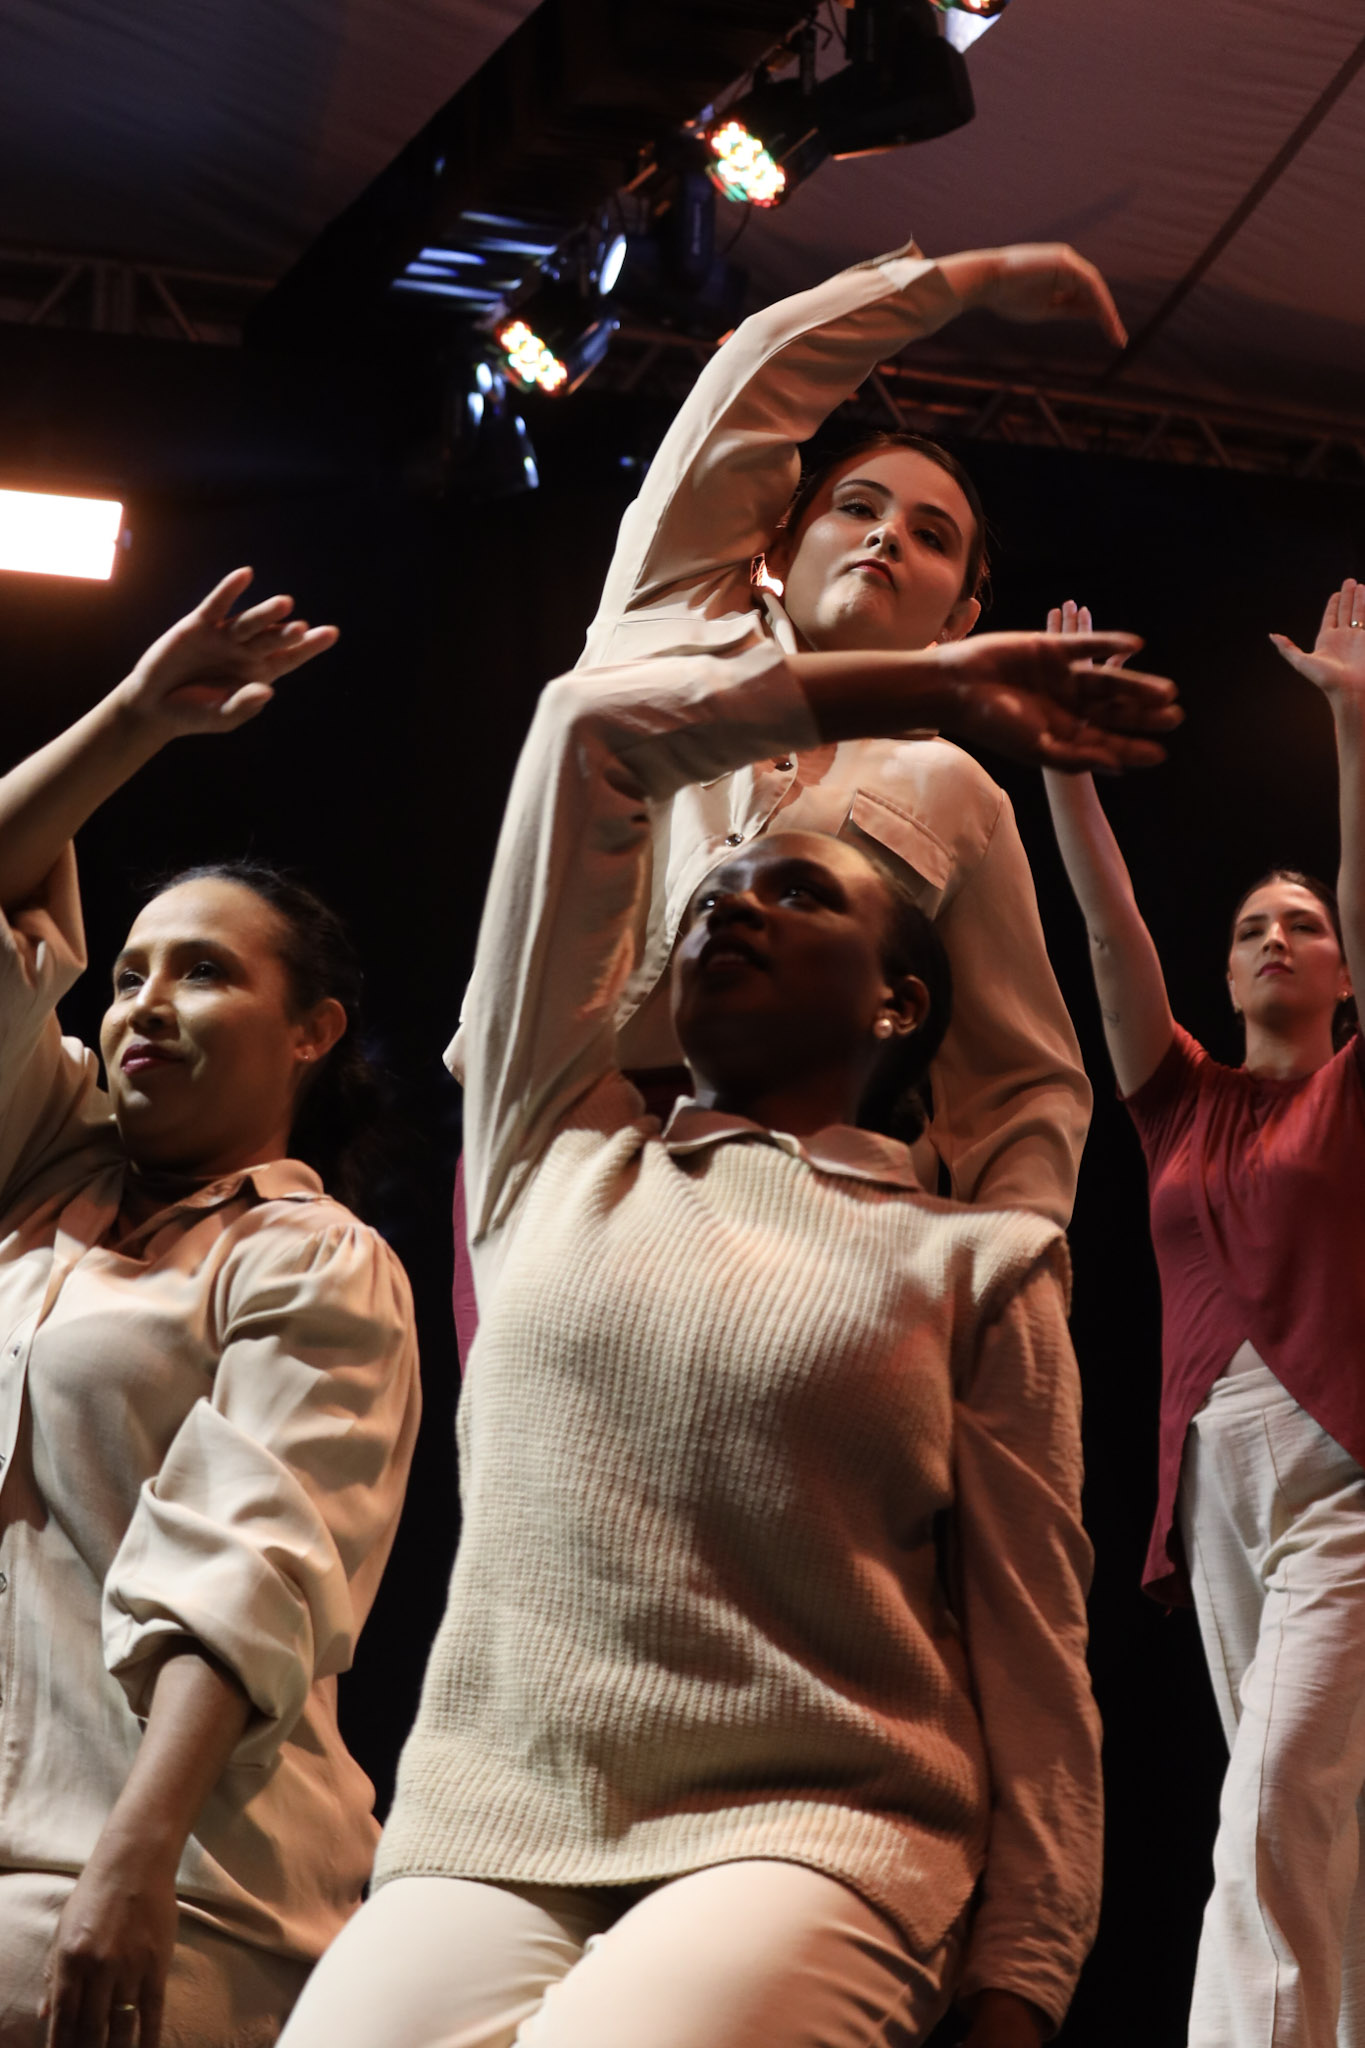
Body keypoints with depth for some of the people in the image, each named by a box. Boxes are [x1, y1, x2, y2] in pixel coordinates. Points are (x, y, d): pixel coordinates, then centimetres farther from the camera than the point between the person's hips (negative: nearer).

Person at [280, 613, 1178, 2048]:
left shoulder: (970, 1264, 11)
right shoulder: (556, 1152, 18)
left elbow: (1028, 1656, 6)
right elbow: (589, 732, 19)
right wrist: (938, 691, 26)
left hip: (805, 1835, -2)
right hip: (481, 1836, 2)